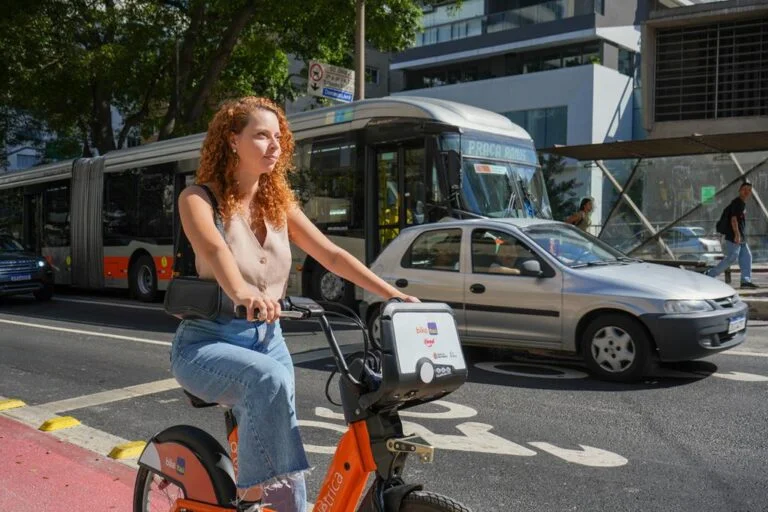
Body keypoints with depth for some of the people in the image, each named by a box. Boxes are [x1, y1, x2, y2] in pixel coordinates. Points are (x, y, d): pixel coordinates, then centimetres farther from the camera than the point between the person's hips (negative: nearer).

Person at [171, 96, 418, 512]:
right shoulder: (199, 198, -9)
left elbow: (332, 255, -1)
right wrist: (243, 294, -52)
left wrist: (392, 294, -11)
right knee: (270, 379, -37)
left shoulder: (279, 203, 6)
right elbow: (214, 250, -31)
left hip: (266, 338, 5)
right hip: (207, 342, -5)